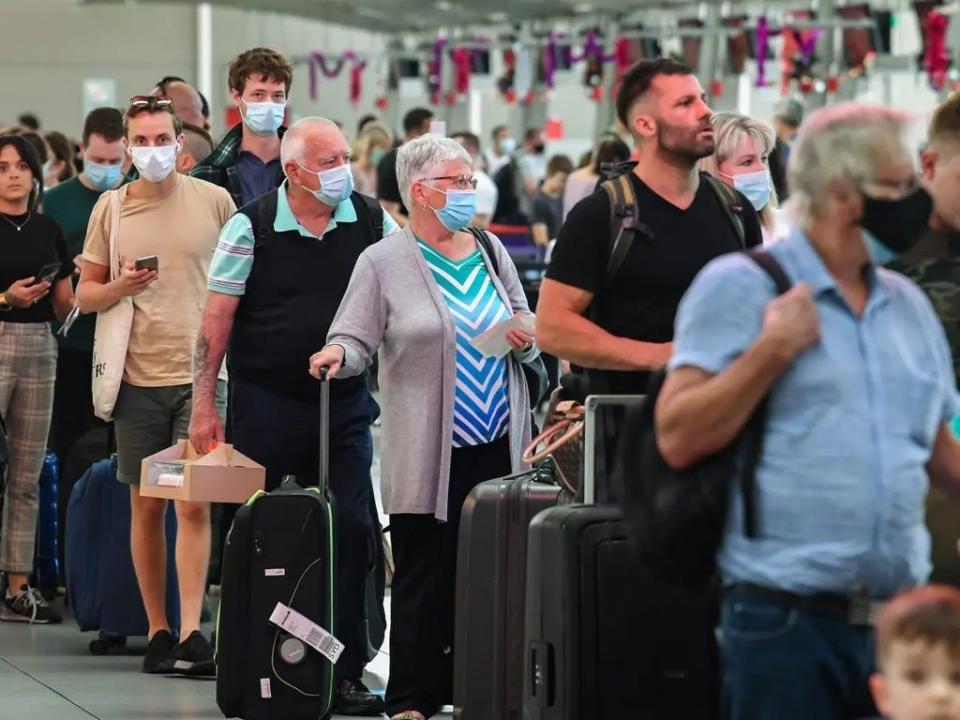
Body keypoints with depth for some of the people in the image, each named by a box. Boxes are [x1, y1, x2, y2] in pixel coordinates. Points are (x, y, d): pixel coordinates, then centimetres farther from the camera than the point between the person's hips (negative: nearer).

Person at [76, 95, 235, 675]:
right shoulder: (111, 208, 5)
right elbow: (85, 294, 9)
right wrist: (120, 288, -12)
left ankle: (191, 633, -12)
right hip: (138, 375, 2)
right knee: (146, 506, 6)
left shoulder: (214, 201, 1)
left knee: (194, 502, -10)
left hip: (200, 372, -2)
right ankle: (158, 629, 14)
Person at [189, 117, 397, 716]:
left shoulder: (371, 221, 2)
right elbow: (217, 320, -4)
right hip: (267, 404, -2)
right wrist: (204, 405, -7)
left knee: (352, 530, 0)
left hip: (345, 402, 3)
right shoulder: (251, 228, -5)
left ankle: (346, 671, 6)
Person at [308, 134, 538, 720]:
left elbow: (527, 325, 20)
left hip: (497, 446, 4)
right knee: (425, 576, -3)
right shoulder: (383, 263, -1)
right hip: (430, 452, -4)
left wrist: (526, 339, -2)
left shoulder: (491, 252, 13)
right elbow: (356, 340, -6)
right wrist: (338, 353, -28)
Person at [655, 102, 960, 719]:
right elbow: (678, 439, -9)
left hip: (900, 620, 6)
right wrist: (773, 351, -14)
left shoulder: (909, 304, 16)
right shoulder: (739, 286, -2)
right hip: (788, 621, -6)